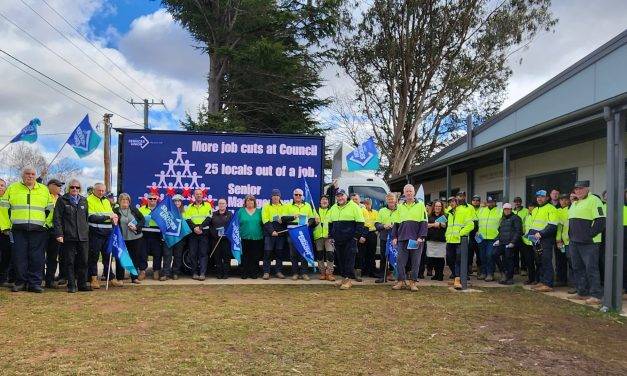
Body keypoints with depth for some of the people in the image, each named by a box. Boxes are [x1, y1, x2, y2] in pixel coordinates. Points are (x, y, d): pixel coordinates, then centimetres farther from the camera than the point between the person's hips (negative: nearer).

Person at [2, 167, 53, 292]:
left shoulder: (44, 189, 14)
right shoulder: (12, 188, 11)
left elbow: (50, 209, 19)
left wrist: (47, 223, 9)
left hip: (38, 230, 0)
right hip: (19, 229, 0)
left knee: (37, 258, -2)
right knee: (19, 257, -1)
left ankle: (35, 283, 3)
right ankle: (20, 282, 8)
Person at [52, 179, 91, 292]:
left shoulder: (84, 201, 16)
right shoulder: (62, 200, 4)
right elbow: (57, 218, -2)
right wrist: (58, 234, -10)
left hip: (83, 236, 3)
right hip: (68, 236, -3)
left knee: (83, 261, 3)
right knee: (69, 262, 0)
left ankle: (82, 284, 12)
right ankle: (71, 285, 6)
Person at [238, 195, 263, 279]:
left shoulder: (259, 211, 9)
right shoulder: (241, 211, 7)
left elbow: (262, 224, 9)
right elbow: (237, 224, 6)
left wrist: (262, 234, 1)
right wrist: (238, 234, -3)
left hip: (257, 237, 1)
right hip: (245, 237, -1)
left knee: (255, 256, 3)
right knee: (245, 256, 2)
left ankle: (254, 273, 10)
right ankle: (245, 273, 9)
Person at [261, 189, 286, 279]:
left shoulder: (284, 207, 14)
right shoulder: (266, 207, 6)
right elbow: (265, 221, -3)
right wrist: (271, 231, -14)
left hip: (281, 233, 2)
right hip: (269, 233, -2)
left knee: (279, 253, 4)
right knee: (267, 253, -4)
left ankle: (278, 271, 11)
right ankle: (266, 272, 0)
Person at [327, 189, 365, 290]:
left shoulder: (353, 206, -2)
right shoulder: (333, 208, 16)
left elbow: (360, 222, -4)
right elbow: (330, 223, 25)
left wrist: (357, 236, -10)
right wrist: (331, 236, 17)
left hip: (350, 239, -6)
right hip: (337, 240, 6)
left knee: (349, 259, -7)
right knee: (340, 259, 8)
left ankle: (348, 279, -5)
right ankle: (344, 278, 17)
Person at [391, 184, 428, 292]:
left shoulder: (420, 205, 4)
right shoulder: (400, 207, 14)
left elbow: (424, 222, -1)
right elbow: (396, 223, 17)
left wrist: (421, 237, -10)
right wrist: (394, 237, 8)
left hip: (416, 239, -3)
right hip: (402, 238, 3)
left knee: (415, 262, 1)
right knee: (401, 261, 1)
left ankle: (413, 282, 8)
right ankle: (401, 281, 8)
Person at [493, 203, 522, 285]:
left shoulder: (515, 218, -1)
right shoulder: (502, 219, 22)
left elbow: (518, 231, -8)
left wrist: (513, 242, -15)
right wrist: (498, 239, 12)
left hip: (510, 243, -6)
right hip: (502, 242, 7)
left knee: (508, 259, -6)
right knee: (495, 254, -11)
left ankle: (510, 278, 5)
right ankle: (503, 272, 3)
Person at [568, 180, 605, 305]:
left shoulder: (594, 200, -9)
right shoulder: (574, 204, 19)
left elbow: (601, 221, -17)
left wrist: (589, 235, -18)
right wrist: (571, 235, 16)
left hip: (588, 243, -9)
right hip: (574, 242, 9)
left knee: (591, 269, -9)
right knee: (578, 268, 12)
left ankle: (596, 295, -6)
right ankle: (582, 292, 20)